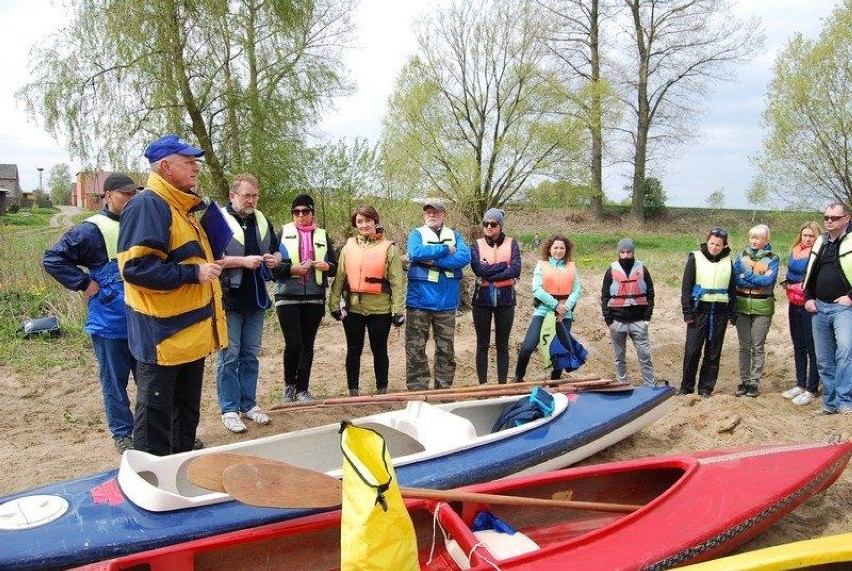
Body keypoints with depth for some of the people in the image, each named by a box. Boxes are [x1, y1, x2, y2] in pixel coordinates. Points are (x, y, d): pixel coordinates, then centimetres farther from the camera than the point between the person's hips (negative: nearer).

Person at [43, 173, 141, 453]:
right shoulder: (92, 230, -13)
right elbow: (52, 259, -14)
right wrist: (85, 284, -16)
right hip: (110, 323, -5)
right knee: (115, 381, 8)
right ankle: (123, 434, 21)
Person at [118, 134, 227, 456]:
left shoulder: (183, 207, 15)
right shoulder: (147, 205, -16)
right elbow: (136, 267, -26)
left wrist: (207, 268, 10)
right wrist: (193, 273, -23)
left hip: (192, 332, 10)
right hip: (163, 334, -10)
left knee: (187, 408, 20)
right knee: (156, 411, 2)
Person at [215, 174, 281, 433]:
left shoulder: (262, 221, 11)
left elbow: (277, 251, 21)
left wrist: (274, 259, -1)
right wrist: (243, 261, -22)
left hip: (256, 299, 6)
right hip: (229, 299, -6)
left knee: (251, 355, 13)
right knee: (229, 356, 1)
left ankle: (249, 404, 24)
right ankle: (229, 410, 11)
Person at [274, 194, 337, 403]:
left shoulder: (322, 235, 13)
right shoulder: (283, 233, 6)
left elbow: (335, 266, 13)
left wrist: (327, 266, -9)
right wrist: (291, 269, -16)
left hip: (314, 298, 3)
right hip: (288, 297, -2)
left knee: (307, 344, 5)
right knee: (293, 344, -8)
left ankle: (302, 389, 16)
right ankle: (289, 385, 15)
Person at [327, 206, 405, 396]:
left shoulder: (388, 248, -1)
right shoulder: (348, 247, 7)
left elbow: (396, 282, -4)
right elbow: (339, 277, 5)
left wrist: (397, 310, -9)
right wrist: (334, 303, -1)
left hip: (380, 309, -2)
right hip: (353, 308, 3)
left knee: (379, 350, 9)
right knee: (353, 350, 11)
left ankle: (382, 391, 22)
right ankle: (353, 391, 23)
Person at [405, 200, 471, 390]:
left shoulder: (455, 236, 10)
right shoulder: (416, 234, 5)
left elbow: (465, 257, -10)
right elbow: (415, 253, -18)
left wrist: (433, 260, -17)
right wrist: (445, 249, -13)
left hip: (446, 302, 2)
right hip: (419, 300, -2)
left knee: (446, 350, 10)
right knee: (415, 349, 0)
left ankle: (444, 390, 22)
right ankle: (416, 392, 10)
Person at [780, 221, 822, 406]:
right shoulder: (794, 251, 10)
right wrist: (788, 286, 5)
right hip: (794, 305, 7)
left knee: (812, 348, -2)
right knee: (798, 346, 15)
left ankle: (811, 390, 6)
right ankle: (800, 385, 26)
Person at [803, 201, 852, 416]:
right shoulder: (820, 242, 14)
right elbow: (810, 273, 22)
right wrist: (808, 298, 11)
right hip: (819, 308, 7)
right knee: (824, 359, 9)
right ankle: (830, 403, 19)